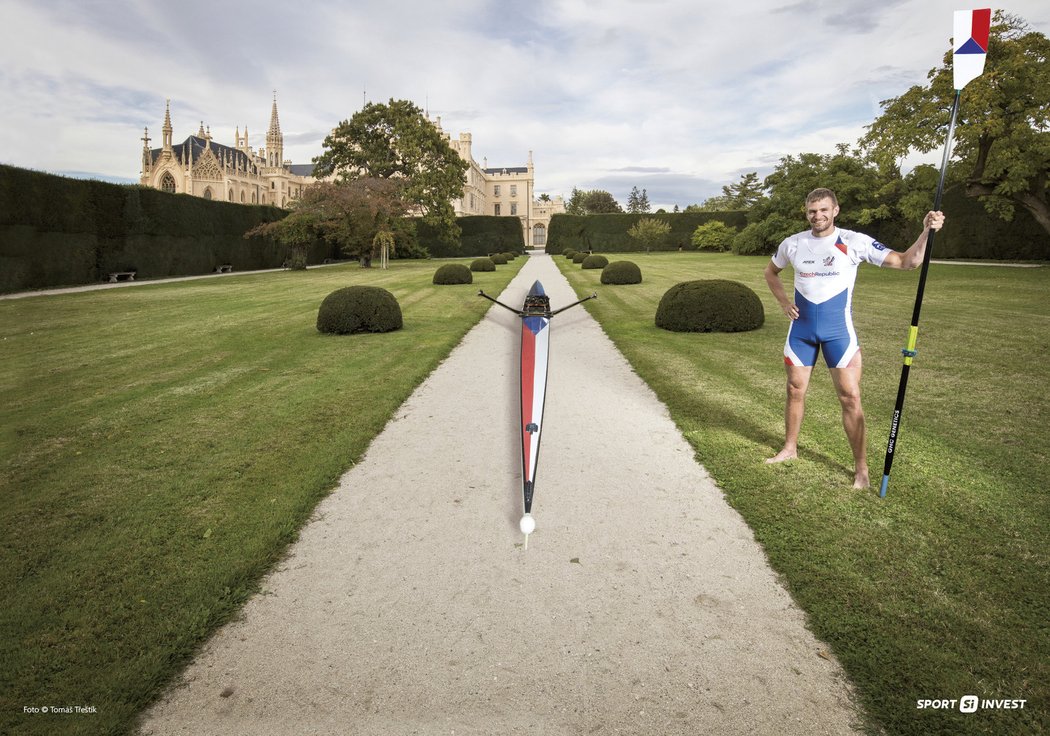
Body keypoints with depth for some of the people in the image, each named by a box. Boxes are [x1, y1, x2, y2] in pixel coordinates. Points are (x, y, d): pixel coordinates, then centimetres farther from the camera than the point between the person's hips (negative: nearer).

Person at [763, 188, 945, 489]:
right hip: (801, 328, 3)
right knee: (795, 390, 11)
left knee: (850, 398, -5)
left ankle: (861, 469, 6)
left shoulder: (855, 242, -9)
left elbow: (906, 261, -11)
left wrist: (926, 232, -28)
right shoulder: (792, 244, 1)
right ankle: (790, 448, 31)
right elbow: (771, 272, 19)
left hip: (838, 330, -3)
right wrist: (783, 301, 3)